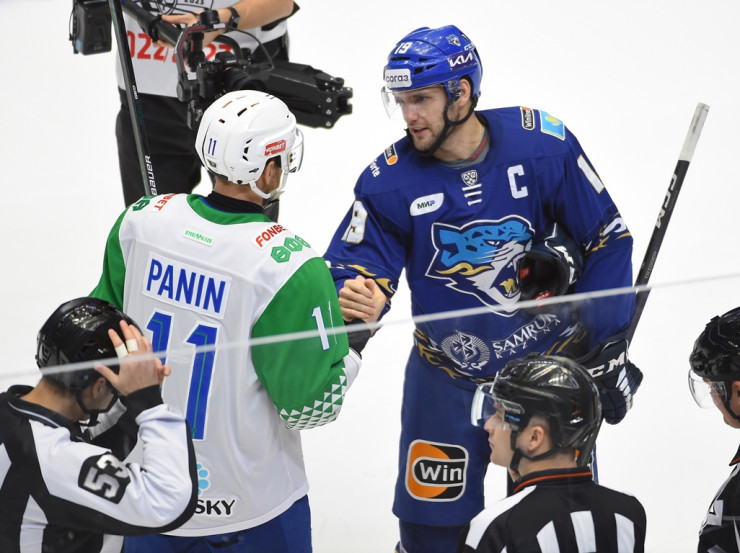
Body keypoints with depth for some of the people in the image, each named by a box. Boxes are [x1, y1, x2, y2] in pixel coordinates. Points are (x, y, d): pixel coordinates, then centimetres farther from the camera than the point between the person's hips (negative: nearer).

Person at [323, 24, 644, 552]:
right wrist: (357, 306, -37)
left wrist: (606, 349, -7)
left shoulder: (544, 145, -17)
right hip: (449, 379, 1)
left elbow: (607, 242, -7)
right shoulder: (390, 181, -14)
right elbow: (356, 268, -12)